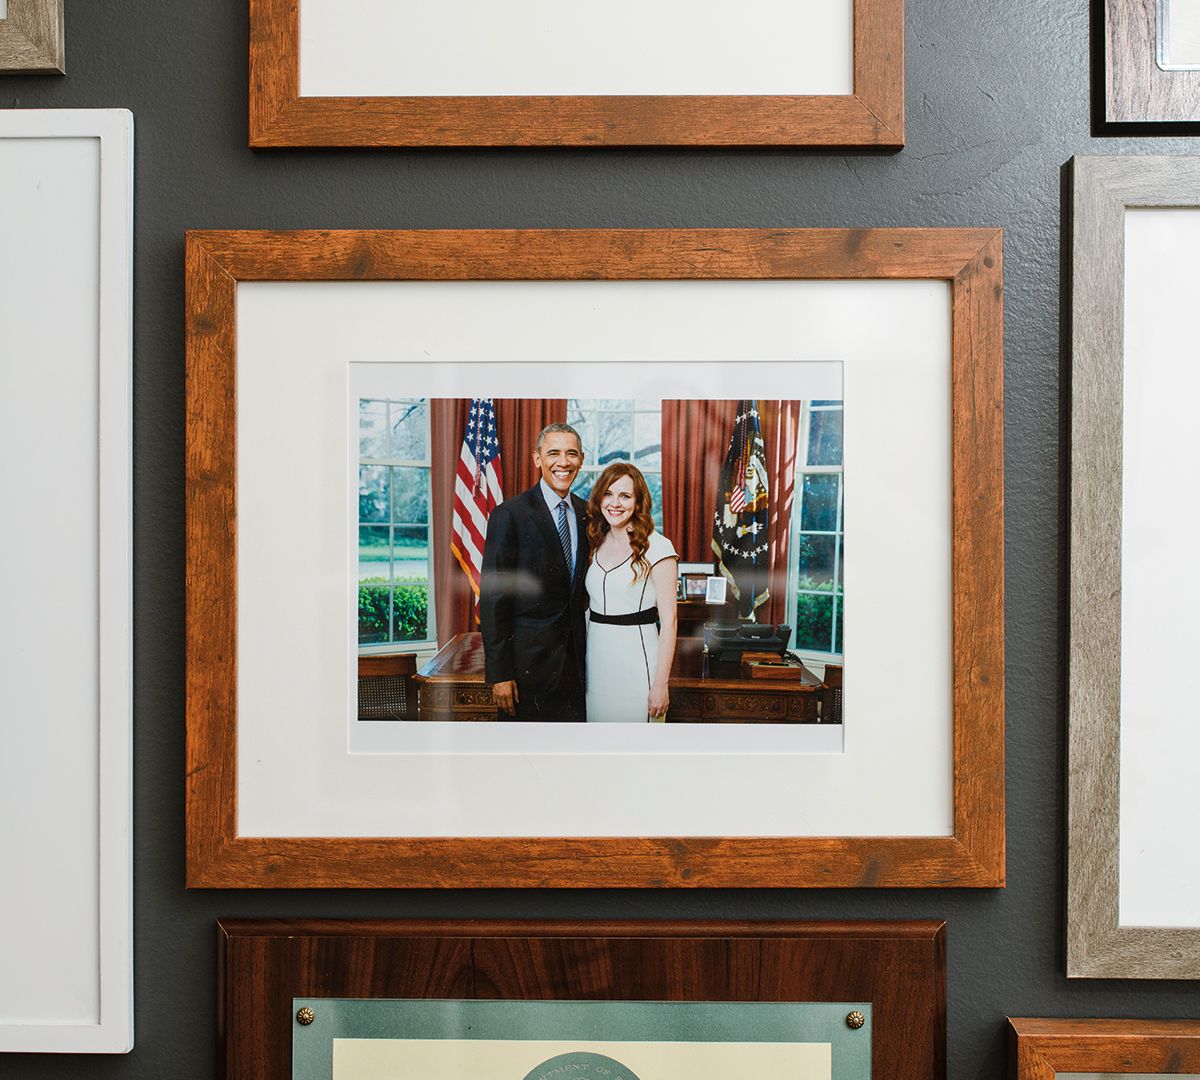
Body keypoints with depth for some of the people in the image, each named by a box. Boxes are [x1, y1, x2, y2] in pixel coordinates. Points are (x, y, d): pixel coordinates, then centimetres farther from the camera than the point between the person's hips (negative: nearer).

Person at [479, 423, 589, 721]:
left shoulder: (587, 513, 8)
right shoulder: (510, 515, -10)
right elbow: (493, 598, -12)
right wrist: (499, 674, -15)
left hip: (575, 657, 5)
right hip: (529, 660, -5)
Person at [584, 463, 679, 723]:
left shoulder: (657, 547, -11)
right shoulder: (596, 543, 8)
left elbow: (668, 620, -13)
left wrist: (660, 685, -16)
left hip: (635, 658, -6)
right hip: (596, 657, 6)